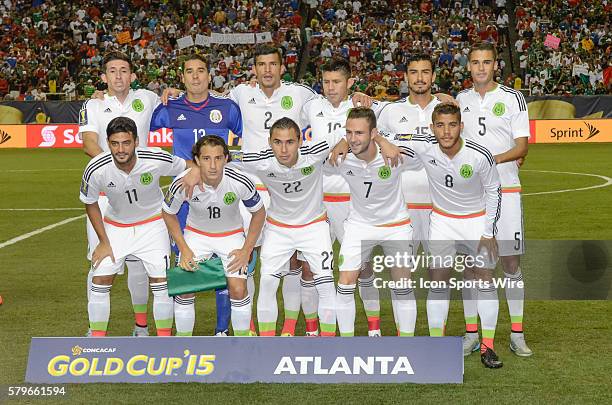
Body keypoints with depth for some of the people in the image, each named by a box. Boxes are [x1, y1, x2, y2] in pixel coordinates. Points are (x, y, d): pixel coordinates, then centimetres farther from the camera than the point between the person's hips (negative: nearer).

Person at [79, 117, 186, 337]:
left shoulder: (157, 160, -30)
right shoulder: (96, 170, -26)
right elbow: (90, 203, -6)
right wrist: (104, 242, -5)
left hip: (152, 224, -1)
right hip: (115, 225, 1)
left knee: (161, 281, -7)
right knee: (100, 280, -5)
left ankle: (165, 340, 8)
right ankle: (97, 339, 9)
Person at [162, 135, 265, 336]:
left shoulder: (240, 182, -29)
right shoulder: (182, 183, -27)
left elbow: (259, 213, -9)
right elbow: (168, 214, -6)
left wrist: (246, 250, -10)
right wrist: (184, 249, -10)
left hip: (231, 234, 0)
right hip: (196, 234, 1)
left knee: (238, 289, -12)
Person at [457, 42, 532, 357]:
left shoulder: (512, 98, 1)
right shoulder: (459, 100, 10)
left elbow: (522, 146, -3)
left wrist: (496, 159, -21)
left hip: (505, 189, -2)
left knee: (511, 261, -1)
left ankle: (517, 335, 6)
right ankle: (471, 334, 10)